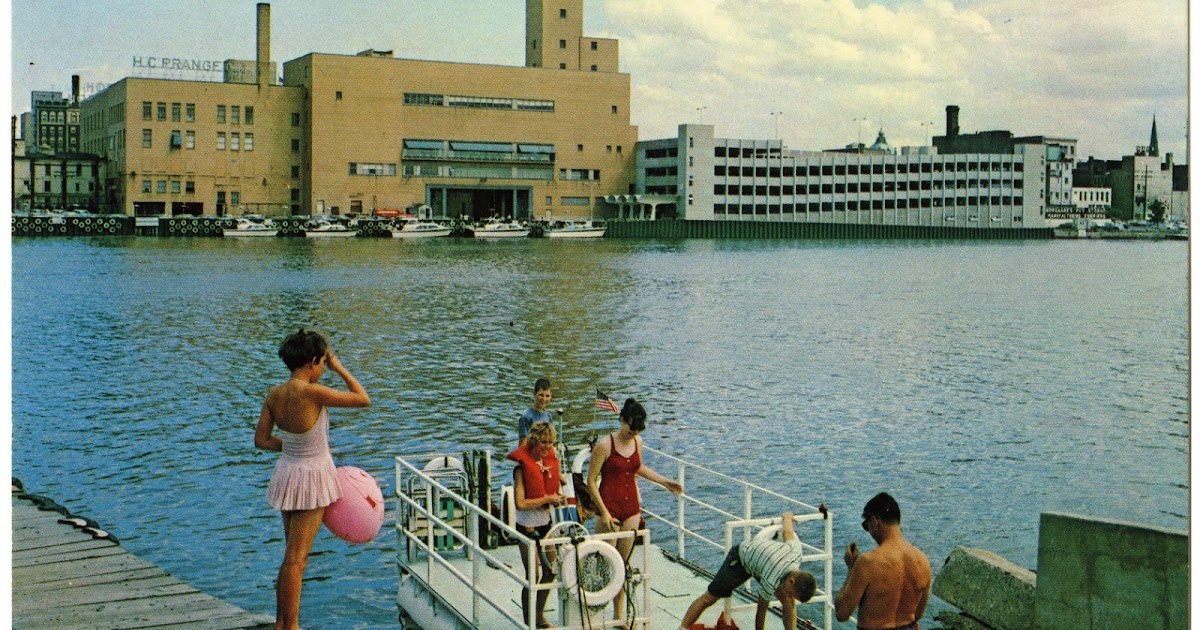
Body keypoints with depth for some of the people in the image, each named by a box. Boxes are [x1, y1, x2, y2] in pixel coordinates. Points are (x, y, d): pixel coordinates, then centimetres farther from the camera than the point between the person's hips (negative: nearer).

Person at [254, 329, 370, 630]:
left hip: (286, 472, 7)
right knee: (295, 560, 0)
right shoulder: (312, 393, -23)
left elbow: (261, 440, 5)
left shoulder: (274, 394, -2)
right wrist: (339, 368, -2)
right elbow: (363, 399, -13)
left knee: (293, 557, 19)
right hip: (312, 478, -7)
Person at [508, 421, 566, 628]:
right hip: (528, 526, -7)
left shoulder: (548, 461, 3)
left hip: (545, 522, 7)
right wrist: (548, 499, -20)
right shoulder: (522, 467, -19)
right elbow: (521, 503, -25)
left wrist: (559, 498, -1)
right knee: (533, 576, -3)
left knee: (551, 571, 12)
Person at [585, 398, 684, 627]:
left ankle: (619, 615, 20)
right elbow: (591, 482, -11)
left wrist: (665, 482, 23)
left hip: (631, 509, 6)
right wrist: (604, 513, -14)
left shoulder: (637, 442, 6)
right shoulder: (604, 445, -13)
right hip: (609, 508, -6)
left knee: (623, 563, 11)